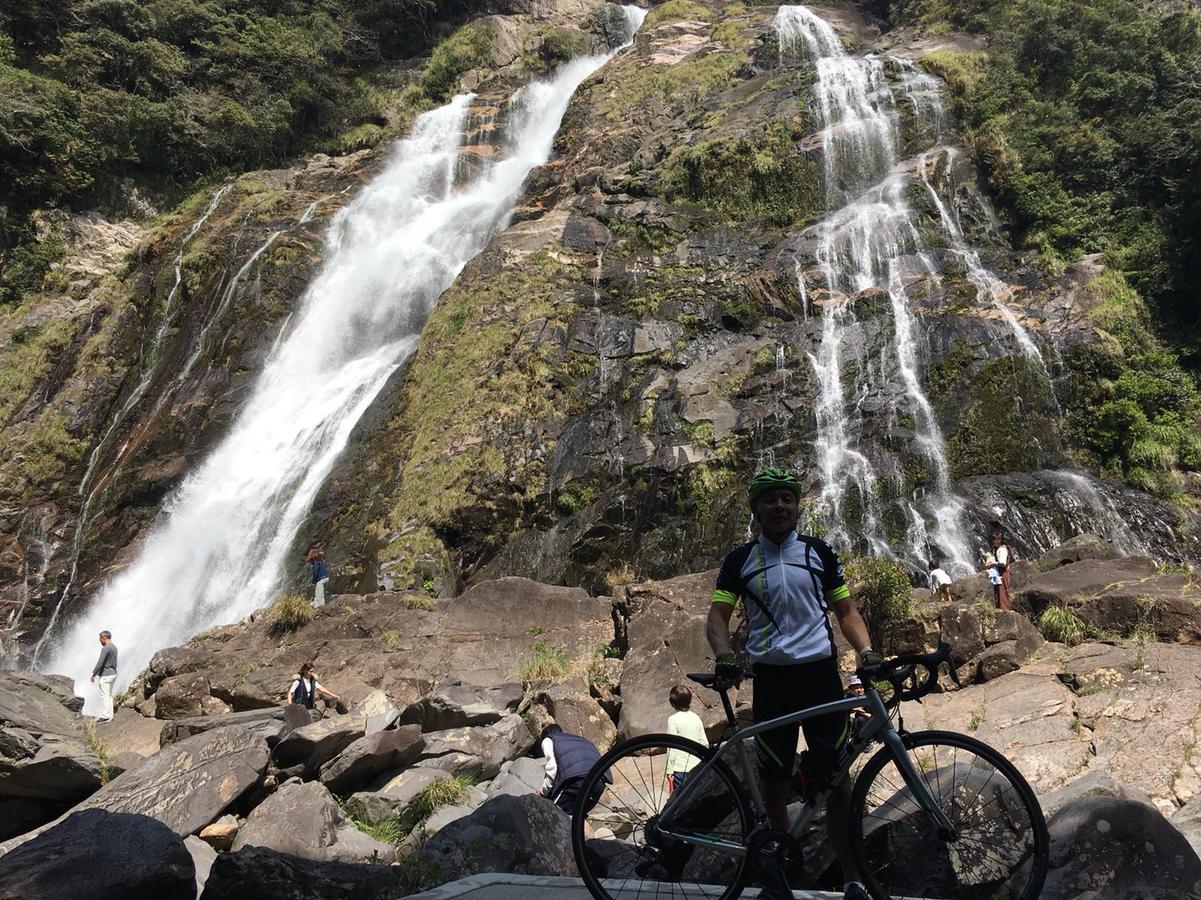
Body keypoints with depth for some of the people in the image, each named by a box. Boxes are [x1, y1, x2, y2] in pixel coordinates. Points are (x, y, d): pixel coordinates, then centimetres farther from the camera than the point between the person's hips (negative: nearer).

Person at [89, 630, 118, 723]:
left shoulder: (106, 648, -16)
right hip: (113, 673, 9)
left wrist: (94, 674, -13)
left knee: (104, 695, -7)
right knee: (109, 695, 12)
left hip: (105, 675, -9)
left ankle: (105, 716, -7)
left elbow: (100, 662, -19)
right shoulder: (114, 647, 14)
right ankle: (109, 715, 13)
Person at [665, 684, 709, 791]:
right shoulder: (696, 718, 3)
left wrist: (669, 770, -7)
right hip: (696, 767, 5)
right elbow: (704, 743, 7)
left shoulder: (673, 720, -12)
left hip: (680, 768, -5)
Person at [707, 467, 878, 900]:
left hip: (820, 673, 0)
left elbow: (846, 611, 10)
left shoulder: (819, 552, 7)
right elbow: (718, 615, 1)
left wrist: (866, 649, -8)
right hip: (770, 678, 0)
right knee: (775, 781, 6)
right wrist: (724, 657, -18)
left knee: (836, 778, -1)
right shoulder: (740, 560, 5)